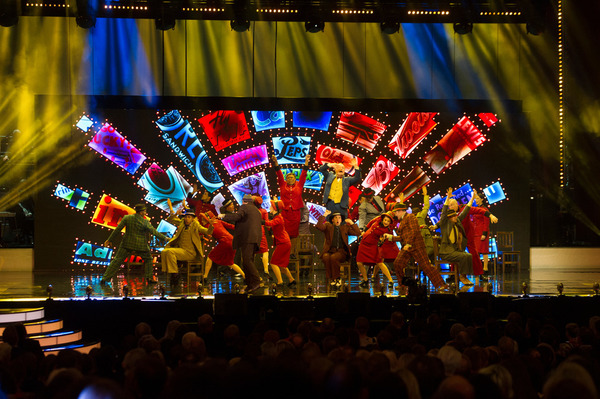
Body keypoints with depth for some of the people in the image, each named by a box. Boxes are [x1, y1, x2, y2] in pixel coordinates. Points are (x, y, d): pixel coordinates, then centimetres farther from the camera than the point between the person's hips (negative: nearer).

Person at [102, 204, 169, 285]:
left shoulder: (127, 218, -3)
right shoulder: (145, 222, -8)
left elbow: (117, 229, -2)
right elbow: (154, 232, -6)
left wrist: (110, 240, 5)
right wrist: (165, 238, 4)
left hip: (127, 244, 2)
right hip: (140, 246, -2)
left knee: (117, 260, 6)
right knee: (148, 259, 21)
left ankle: (104, 279, 4)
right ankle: (149, 278, 16)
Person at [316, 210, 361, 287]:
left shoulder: (345, 227, 19)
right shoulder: (328, 226, 16)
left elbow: (357, 233, 11)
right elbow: (319, 226, -5)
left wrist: (351, 223, 4)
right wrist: (324, 215, -7)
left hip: (341, 251, 0)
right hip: (329, 251, 0)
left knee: (333, 257, -35)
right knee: (326, 257, -35)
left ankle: (336, 278, -19)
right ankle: (330, 278, -21)